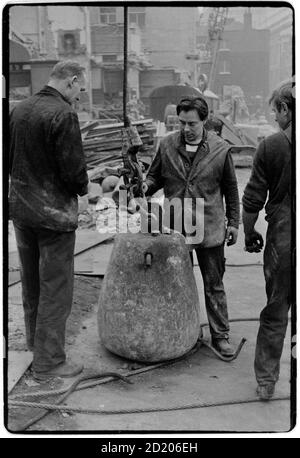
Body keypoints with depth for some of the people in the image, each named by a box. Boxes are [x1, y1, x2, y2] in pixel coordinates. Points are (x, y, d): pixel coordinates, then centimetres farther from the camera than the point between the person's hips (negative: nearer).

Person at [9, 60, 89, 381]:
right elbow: (73, 168, -20)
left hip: (20, 208, 8)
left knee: (31, 281, 21)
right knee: (55, 288, 3)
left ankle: (35, 340, 40)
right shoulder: (63, 114, -18)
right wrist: (83, 188, 0)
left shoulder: (19, 110, 6)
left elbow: (9, 158, 11)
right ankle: (48, 362, 13)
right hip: (53, 210, -8)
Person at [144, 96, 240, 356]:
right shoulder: (167, 146, -1)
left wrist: (233, 222, 4)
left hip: (209, 229, -2)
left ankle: (220, 335, 22)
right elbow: (154, 176, 11)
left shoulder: (220, 150, -5)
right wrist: (145, 187, -12)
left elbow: (230, 188, 4)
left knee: (214, 285, 8)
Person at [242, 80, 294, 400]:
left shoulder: (271, 146, -9)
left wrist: (250, 234, 9)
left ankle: (266, 381, 23)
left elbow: (252, 200, -6)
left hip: (282, 241, -1)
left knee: (274, 314, 12)